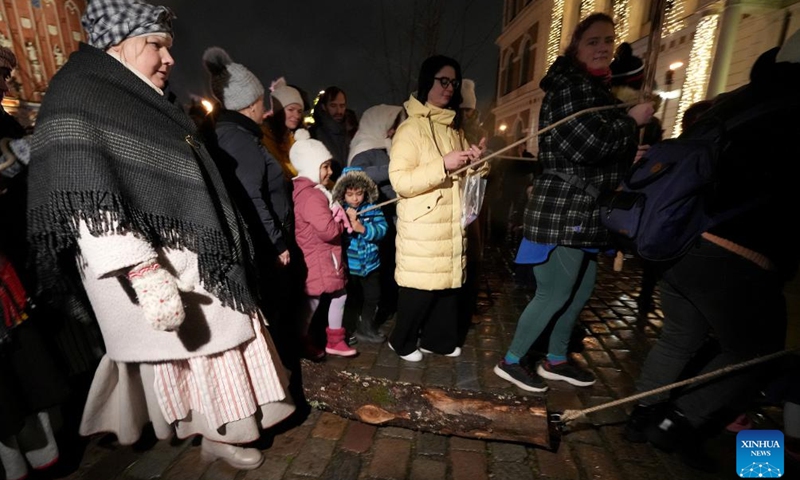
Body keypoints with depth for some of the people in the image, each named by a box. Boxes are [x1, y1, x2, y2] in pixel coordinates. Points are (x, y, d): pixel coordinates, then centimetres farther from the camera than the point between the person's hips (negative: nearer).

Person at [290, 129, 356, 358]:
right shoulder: (310, 196, -22)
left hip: (326, 257, 11)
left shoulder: (315, 191, 13)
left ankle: (335, 339, 30)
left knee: (339, 294, 16)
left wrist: (342, 216, 2)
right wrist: (343, 223, -10)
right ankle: (302, 343, 28)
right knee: (313, 301, 6)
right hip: (316, 259, -11)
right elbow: (328, 230, -28)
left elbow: (329, 217, 20)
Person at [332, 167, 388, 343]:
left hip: (370, 263, 3)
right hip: (347, 265, -2)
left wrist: (362, 228, -27)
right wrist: (347, 222, -30)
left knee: (373, 296, 16)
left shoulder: (373, 209, -3)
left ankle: (365, 327, 39)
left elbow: (382, 229, -15)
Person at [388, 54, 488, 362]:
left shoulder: (454, 127, 16)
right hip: (423, 227, -7)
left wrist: (476, 163, 1)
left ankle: (436, 339, 34)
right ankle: (402, 341, 26)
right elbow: (399, 181, -19)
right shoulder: (411, 128, -8)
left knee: (448, 283, 14)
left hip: (451, 224, 8)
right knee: (420, 288, 2)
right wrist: (444, 165, -24)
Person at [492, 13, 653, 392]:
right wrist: (632, 120, -10)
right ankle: (510, 362, 14)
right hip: (562, 210, -10)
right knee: (554, 294, -4)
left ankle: (556, 360, 32)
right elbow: (586, 145, -23)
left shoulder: (596, 89, 21)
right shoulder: (570, 85, -10)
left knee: (580, 289, 16)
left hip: (582, 211, 10)